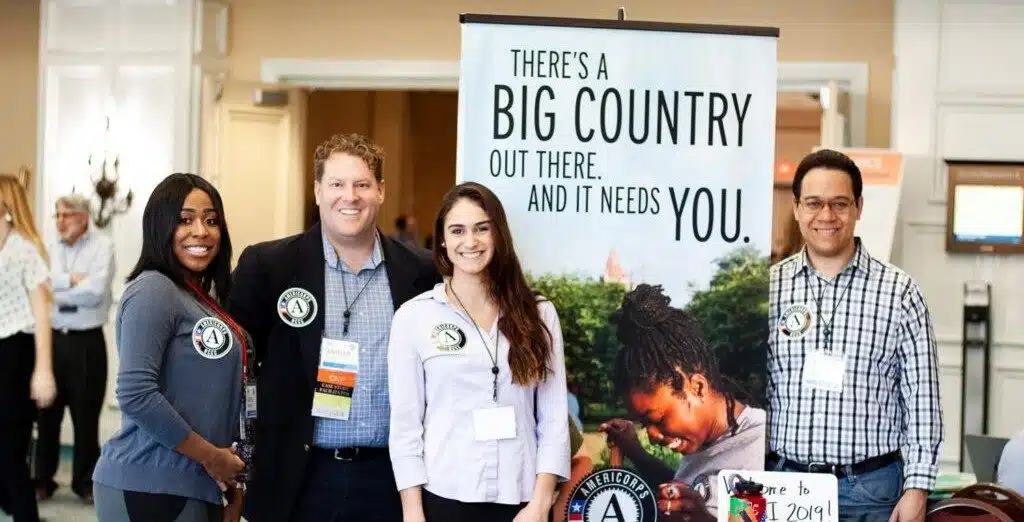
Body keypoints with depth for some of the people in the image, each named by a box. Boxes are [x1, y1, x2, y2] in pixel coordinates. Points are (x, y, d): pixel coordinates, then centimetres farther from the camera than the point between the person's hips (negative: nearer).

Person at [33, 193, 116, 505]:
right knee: (48, 412, 9)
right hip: (51, 339, 4)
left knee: (86, 416, 6)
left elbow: (95, 292, -17)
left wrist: (57, 290, -6)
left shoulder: (103, 246, -5)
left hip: (86, 342, -3)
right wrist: (73, 280, -13)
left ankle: (85, 481, 18)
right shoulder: (50, 248, 9)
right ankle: (43, 480, 20)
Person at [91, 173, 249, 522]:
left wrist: (233, 489, 11)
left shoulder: (203, 298, 12)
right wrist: (212, 456, -14)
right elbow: (135, 394, -21)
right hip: (149, 489, -8)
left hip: (199, 487, 8)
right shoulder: (153, 290, -11)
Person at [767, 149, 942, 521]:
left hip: (870, 489, -1)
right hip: (781, 479, 1)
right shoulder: (767, 288, 3)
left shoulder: (900, 292, 0)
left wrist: (917, 489, -4)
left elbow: (922, 399, 1)